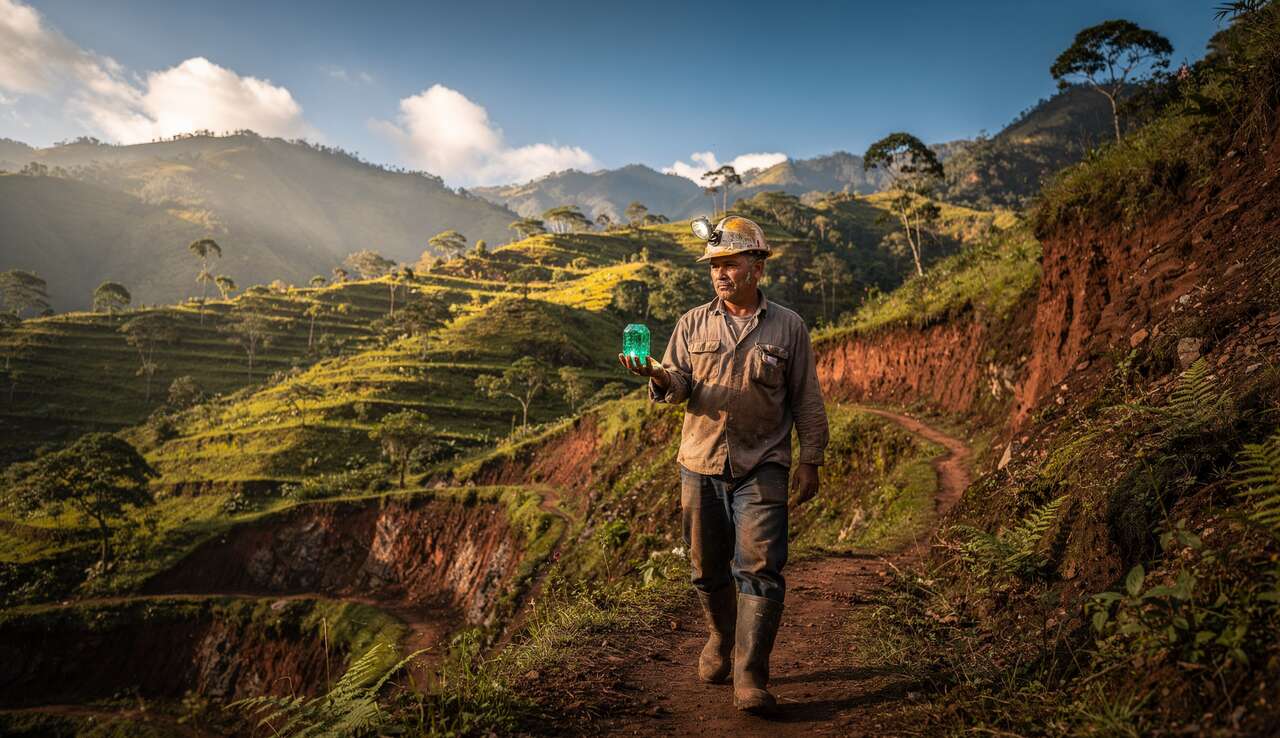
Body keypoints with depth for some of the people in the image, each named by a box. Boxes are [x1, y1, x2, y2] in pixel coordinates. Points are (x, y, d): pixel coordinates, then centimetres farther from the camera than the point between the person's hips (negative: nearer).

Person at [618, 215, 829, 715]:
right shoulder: (693, 324, 8)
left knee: (759, 569, -7)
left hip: (762, 468, -2)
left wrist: (810, 462, 2)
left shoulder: (788, 327, 4)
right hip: (701, 465, 3)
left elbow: (807, 401, 6)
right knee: (708, 567, 11)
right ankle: (720, 640, 36)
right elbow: (680, 385, 0)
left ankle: (750, 678, 0)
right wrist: (659, 376, -23)